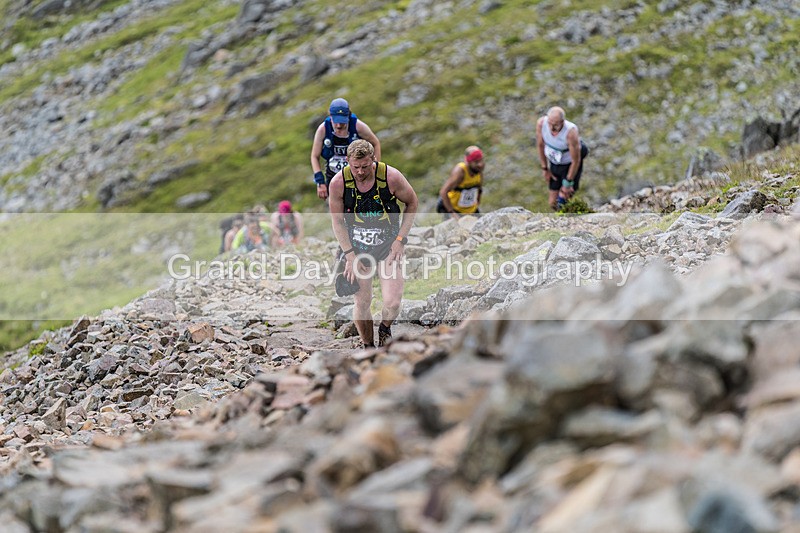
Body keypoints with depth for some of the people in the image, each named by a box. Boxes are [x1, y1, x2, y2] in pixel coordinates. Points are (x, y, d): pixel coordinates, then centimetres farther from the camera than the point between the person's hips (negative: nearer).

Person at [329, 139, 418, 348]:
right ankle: (368, 348, 24)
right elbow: (337, 221, -2)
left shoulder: (391, 176, -17)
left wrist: (400, 240, -5)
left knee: (392, 303, -15)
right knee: (362, 302, 1)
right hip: (357, 246, 1)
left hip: (388, 245, -1)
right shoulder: (338, 182, -14)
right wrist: (350, 255, -8)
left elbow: (412, 203, 1)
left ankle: (385, 329, 19)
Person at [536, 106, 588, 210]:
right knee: (553, 203, 10)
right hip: (554, 164, 4)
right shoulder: (541, 123, -27)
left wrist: (568, 183, -13)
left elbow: (576, 160, -25)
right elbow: (540, 145, -6)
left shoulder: (571, 132, -39)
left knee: (562, 199, -12)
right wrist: (545, 169, 2)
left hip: (571, 165, -4)